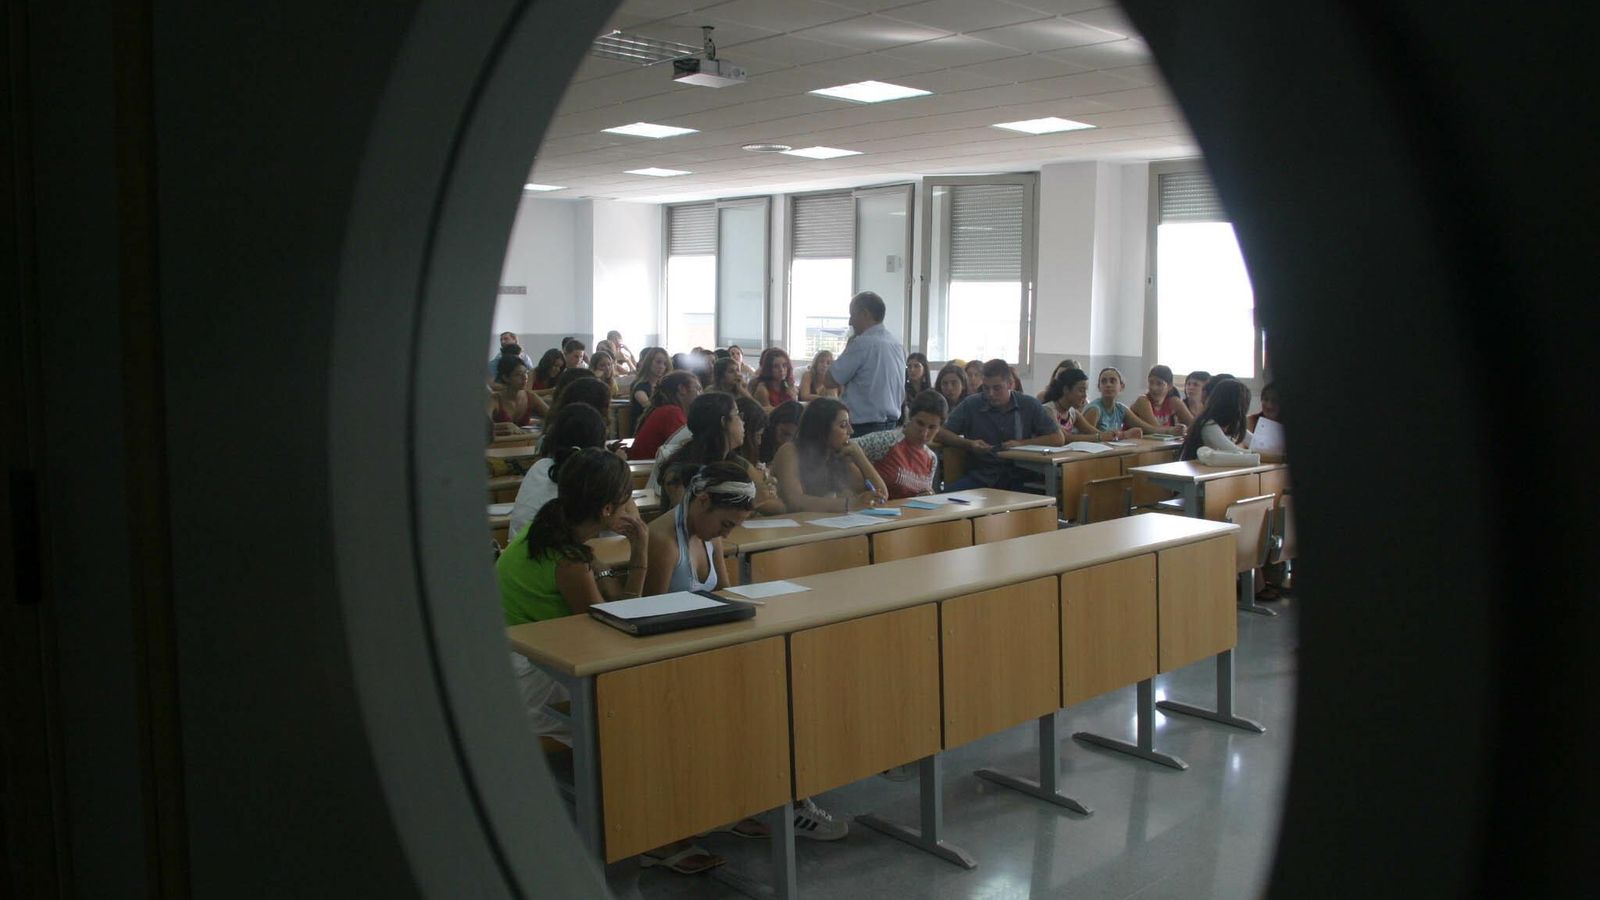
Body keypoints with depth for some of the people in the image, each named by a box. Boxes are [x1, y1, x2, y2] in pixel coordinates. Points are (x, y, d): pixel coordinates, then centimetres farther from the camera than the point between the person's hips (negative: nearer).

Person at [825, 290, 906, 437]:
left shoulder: (862, 343, -15)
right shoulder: (898, 345, 11)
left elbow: (829, 380, -9)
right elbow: (902, 395, 18)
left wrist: (848, 346, 1)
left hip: (863, 429, -8)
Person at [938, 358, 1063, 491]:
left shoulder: (1029, 405, 5)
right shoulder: (971, 404, 4)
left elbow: (1057, 439, 4)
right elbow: (942, 434, 4)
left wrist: (1021, 444, -8)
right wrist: (969, 444, -12)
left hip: (1017, 479, 1)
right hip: (980, 476, -1)